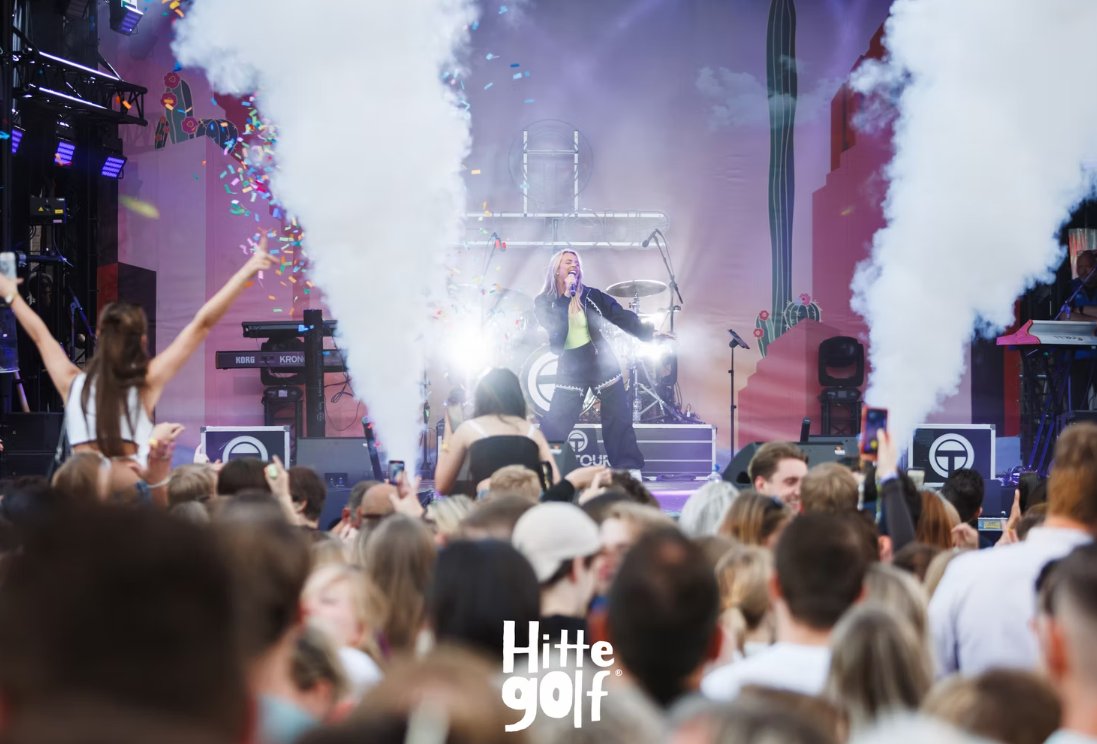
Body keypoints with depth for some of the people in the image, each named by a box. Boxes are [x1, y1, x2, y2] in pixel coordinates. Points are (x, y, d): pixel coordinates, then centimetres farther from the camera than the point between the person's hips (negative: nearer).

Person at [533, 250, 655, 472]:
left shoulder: (589, 295, 0)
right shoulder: (543, 302, -2)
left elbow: (620, 315, -4)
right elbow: (552, 326, -20)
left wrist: (648, 333, -14)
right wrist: (566, 295, -21)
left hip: (601, 361, 1)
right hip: (570, 366, -1)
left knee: (619, 419, 1)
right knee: (555, 423, -3)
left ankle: (631, 471, 8)